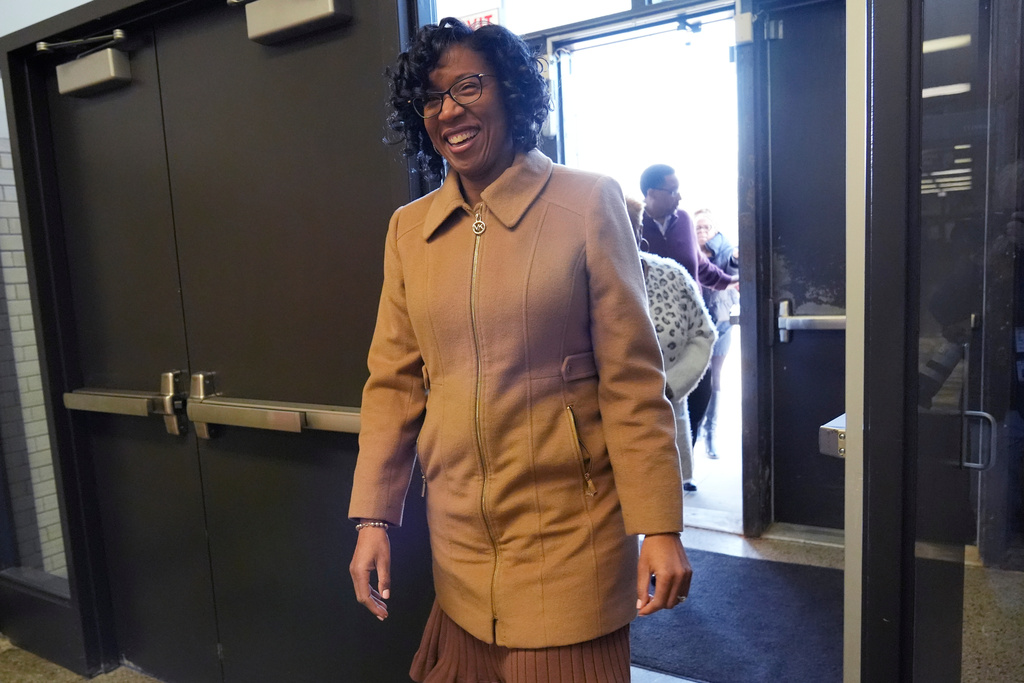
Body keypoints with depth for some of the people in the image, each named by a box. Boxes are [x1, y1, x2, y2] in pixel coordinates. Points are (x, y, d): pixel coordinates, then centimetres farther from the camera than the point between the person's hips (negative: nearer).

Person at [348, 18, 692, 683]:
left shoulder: (587, 203, -8)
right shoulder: (409, 228, 4)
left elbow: (632, 379, -9)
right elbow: (393, 382, 5)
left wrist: (659, 527, -11)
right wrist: (372, 519, 1)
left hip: (571, 529, -3)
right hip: (458, 534, 4)